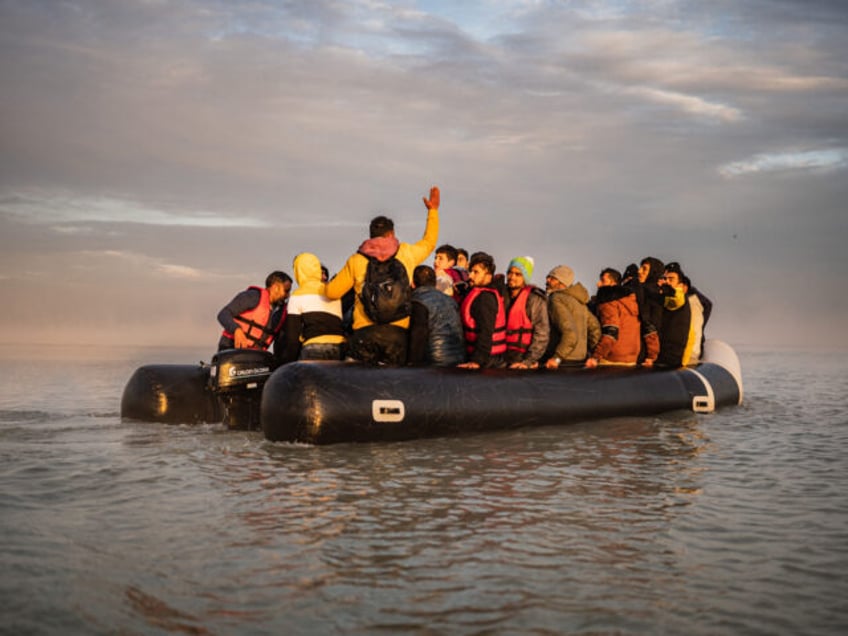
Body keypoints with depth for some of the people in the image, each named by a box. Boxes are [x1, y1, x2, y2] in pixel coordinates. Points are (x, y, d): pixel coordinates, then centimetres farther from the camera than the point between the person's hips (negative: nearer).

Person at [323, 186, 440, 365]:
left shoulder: (356, 260, 7)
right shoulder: (406, 253, 10)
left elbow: (332, 292, 10)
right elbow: (429, 242, 30)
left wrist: (325, 284, 35)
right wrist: (433, 210, 42)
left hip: (364, 332, -1)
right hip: (398, 332, 1)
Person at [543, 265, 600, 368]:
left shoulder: (557, 299, -11)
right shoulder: (578, 300, 17)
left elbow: (570, 333, -23)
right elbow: (595, 329, 19)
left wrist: (557, 358, -22)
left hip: (565, 361, -9)